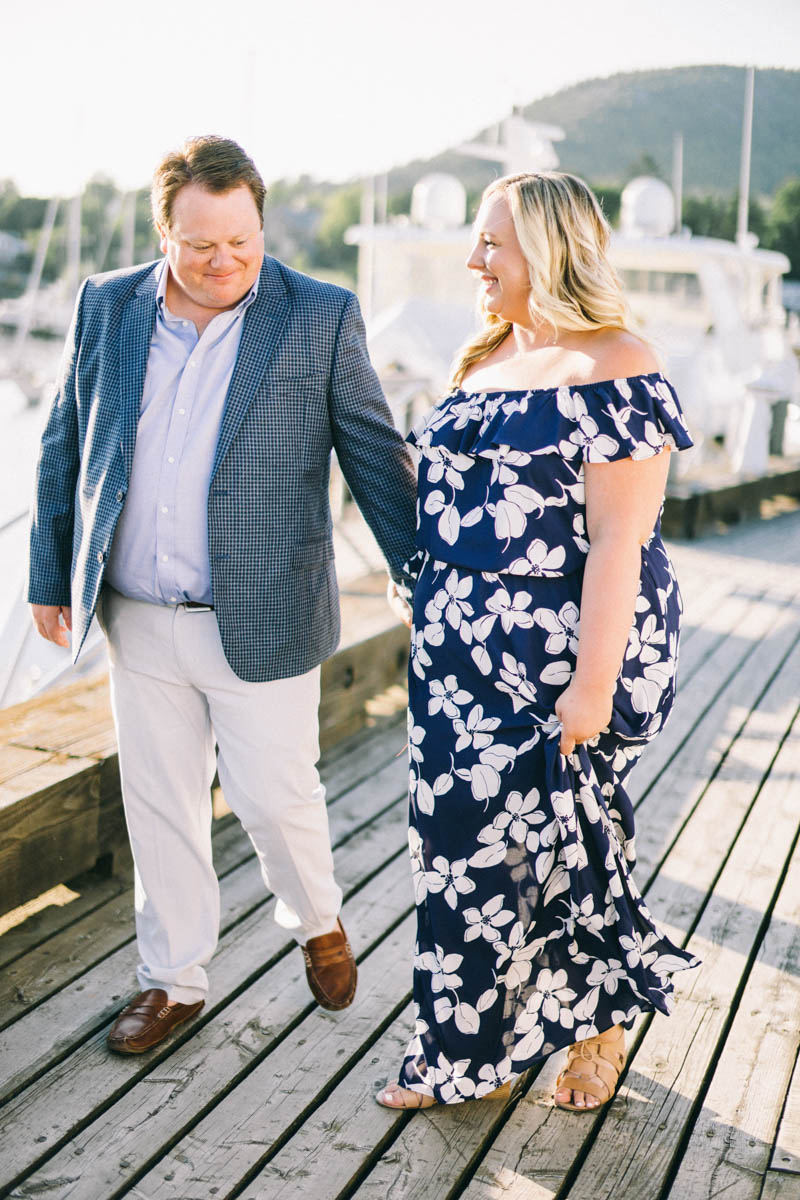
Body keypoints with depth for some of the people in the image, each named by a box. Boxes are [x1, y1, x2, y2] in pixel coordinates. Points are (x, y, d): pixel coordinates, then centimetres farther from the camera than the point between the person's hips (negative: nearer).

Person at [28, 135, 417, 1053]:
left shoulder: (321, 317, -6)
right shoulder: (105, 307, 3)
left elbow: (374, 455, -1)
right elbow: (64, 449, 11)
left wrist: (423, 581, -1)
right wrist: (51, 577, 12)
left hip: (261, 621, -3)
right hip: (138, 623, 3)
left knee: (274, 797, 5)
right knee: (159, 805, 13)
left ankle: (317, 922, 37)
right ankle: (172, 980, 32)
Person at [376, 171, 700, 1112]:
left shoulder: (611, 370, -14)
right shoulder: (483, 360, 12)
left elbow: (618, 542, -18)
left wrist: (593, 682, -21)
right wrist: (439, 625, 17)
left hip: (562, 652, -8)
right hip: (463, 654, 8)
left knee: (556, 844, 3)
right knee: (462, 836, 12)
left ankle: (599, 1024, 27)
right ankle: (470, 1046, 29)